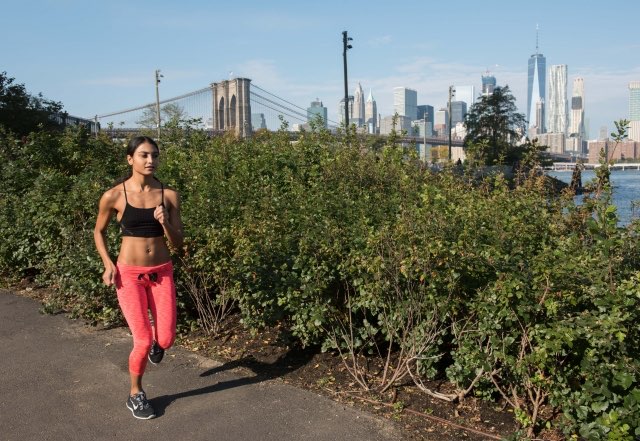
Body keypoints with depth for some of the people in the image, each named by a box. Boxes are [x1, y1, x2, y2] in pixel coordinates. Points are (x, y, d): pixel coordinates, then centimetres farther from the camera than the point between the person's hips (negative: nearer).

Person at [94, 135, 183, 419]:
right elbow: (99, 232, 8)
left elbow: (177, 243, -2)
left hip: (162, 273, 2)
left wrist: (165, 223, -21)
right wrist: (108, 264, -4)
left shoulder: (168, 195, -5)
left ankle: (155, 340, 40)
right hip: (129, 274, -2)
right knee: (142, 342, -4)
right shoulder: (113, 196, -9)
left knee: (165, 340, 0)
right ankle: (135, 394, 24)